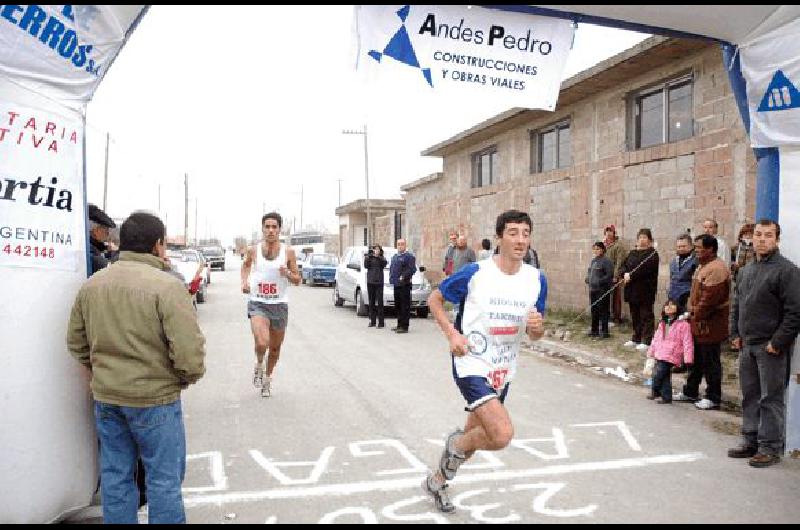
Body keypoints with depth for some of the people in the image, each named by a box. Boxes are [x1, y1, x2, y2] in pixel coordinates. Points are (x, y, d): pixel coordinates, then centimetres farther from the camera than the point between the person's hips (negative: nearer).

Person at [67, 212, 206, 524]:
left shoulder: (91, 285, 3)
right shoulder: (167, 286, -18)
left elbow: (76, 343, 12)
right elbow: (189, 353, -22)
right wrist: (187, 377, -2)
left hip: (105, 396, 6)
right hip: (154, 398, -6)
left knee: (115, 475, 18)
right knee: (164, 478, 9)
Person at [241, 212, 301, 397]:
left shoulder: (288, 252, -2)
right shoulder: (253, 250, 0)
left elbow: (297, 280, 2)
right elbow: (246, 265, 22)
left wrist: (288, 274, -19)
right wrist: (244, 281, 5)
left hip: (279, 304, 1)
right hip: (257, 303, -1)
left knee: (275, 348, 13)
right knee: (262, 343, -23)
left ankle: (268, 379, 40)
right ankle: (258, 365, 11)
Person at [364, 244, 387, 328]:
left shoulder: (382, 258, 5)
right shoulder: (369, 257, 11)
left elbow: (384, 264, -15)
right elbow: (366, 266, -4)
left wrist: (378, 256, -24)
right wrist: (368, 256, -14)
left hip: (379, 282, -3)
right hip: (370, 282, 3)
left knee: (379, 302, -8)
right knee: (371, 302, 7)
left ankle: (381, 322, -8)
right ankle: (372, 321, 13)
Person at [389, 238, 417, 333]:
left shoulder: (409, 256, -5)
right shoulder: (394, 257, 20)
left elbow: (412, 269, -15)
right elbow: (391, 268, 28)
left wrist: (404, 277, -20)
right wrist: (391, 277, 12)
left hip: (404, 285, -8)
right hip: (396, 284, 8)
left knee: (405, 306, -7)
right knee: (398, 306, 14)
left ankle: (404, 327, -5)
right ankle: (399, 325, 23)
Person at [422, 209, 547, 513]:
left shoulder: (536, 280, -1)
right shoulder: (475, 273, -15)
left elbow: (534, 335, 7)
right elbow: (434, 299, -2)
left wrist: (537, 327, -18)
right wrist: (452, 333, -16)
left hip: (502, 372, 6)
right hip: (472, 365, -6)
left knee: (475, 435, 19)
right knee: (502, 434, -23)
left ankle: (436, 482, 44)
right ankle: (456, 444, 10)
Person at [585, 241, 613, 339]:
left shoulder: (606, 261, -10)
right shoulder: (593, 260, 14)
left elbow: (609, 275, -16)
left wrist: (599, 281, -21)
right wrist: (587, 279, 7)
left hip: (602, 290, -8)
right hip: (592, 289, 8)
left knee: (603, 311, -3)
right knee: (594, 310, 15)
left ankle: (604, 332, 2)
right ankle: (594, 330, 25)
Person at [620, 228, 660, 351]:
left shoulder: (652, 254, -5)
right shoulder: (632, 253, 16)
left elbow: (645, 269, -19)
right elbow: (623, 266, 10)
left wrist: (631, 276, -18)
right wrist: (625, 274, -11)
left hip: (645, 290, -7)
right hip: (632, 290, 7)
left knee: (646, 316, -2)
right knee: (635, 315, 14)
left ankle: (646, 341, 0)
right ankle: (636, 338, 23)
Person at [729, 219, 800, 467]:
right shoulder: (746, 271, 14)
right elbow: (737, 305, 21)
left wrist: (778, 342, -17)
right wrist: (736, 334, 12)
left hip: (771, 348, -7)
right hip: (747, 345, 8)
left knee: (771, 399, 0)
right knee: (750, 396, 14)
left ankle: (770, 447, 10)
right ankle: (751, 442, 25)